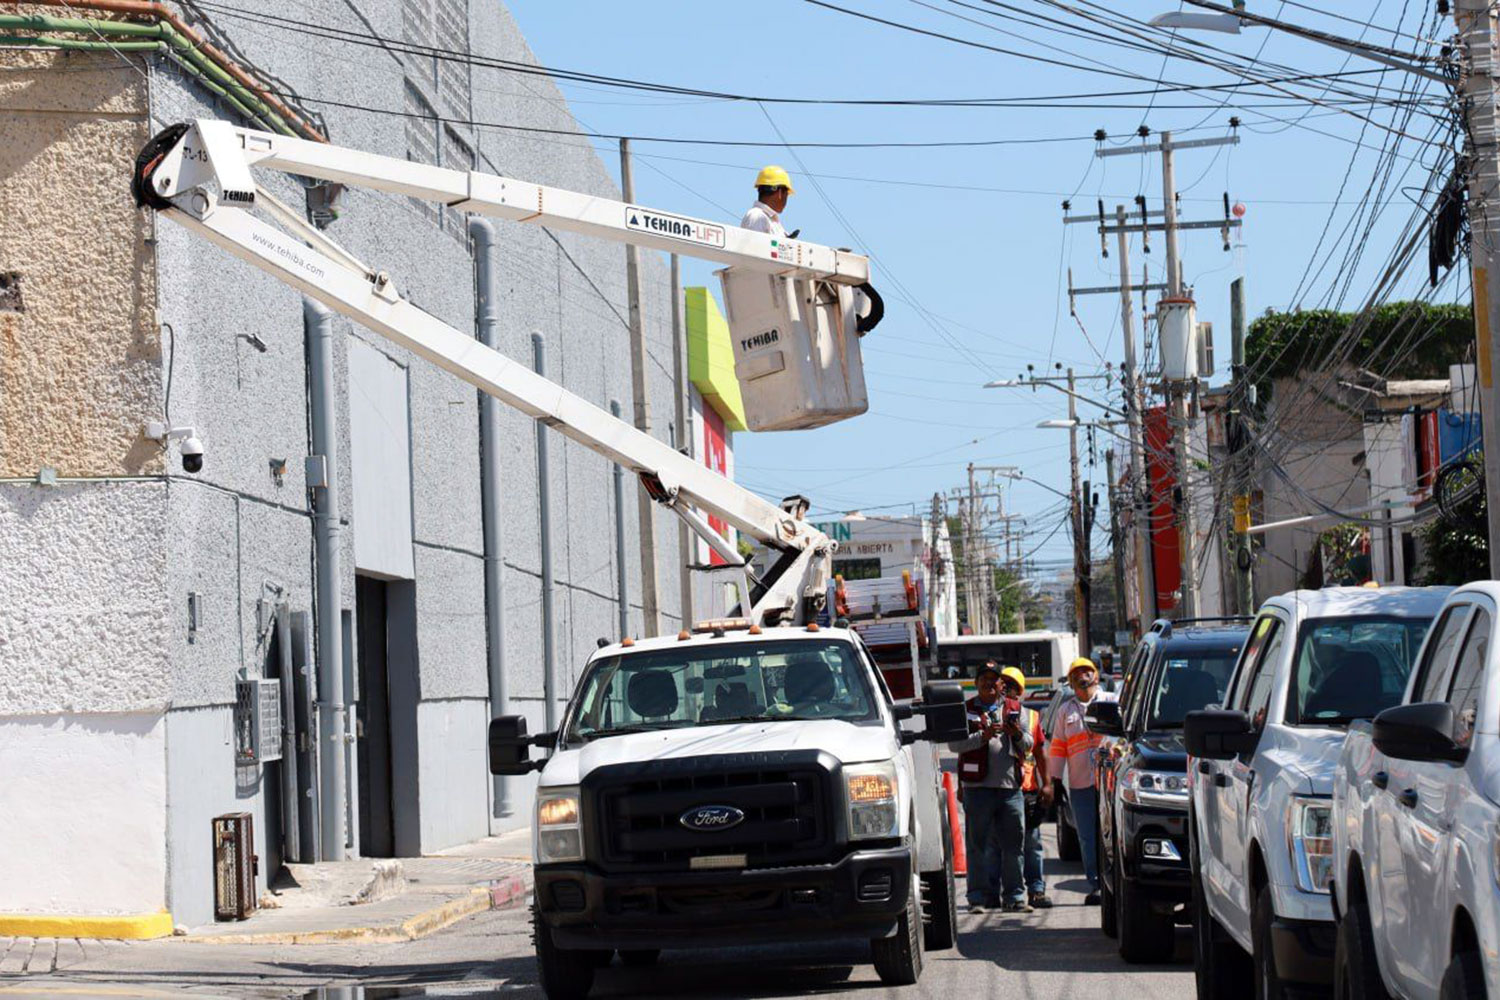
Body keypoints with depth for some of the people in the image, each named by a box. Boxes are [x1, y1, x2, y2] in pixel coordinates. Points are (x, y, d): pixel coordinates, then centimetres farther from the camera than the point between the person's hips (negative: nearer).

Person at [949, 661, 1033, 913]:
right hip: (978, 786, -2)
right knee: (977, 844, -1)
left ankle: (1016, 897, 8)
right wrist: (982, 736, -16)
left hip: (1010, 785, 2)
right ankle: (978, 897, 2)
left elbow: (1028, 745, 15)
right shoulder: (965, 710, 8)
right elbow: (954, 743, -3)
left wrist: (1018, 734, -7)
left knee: (1013, 843, 3)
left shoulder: (1015, 709, 16)